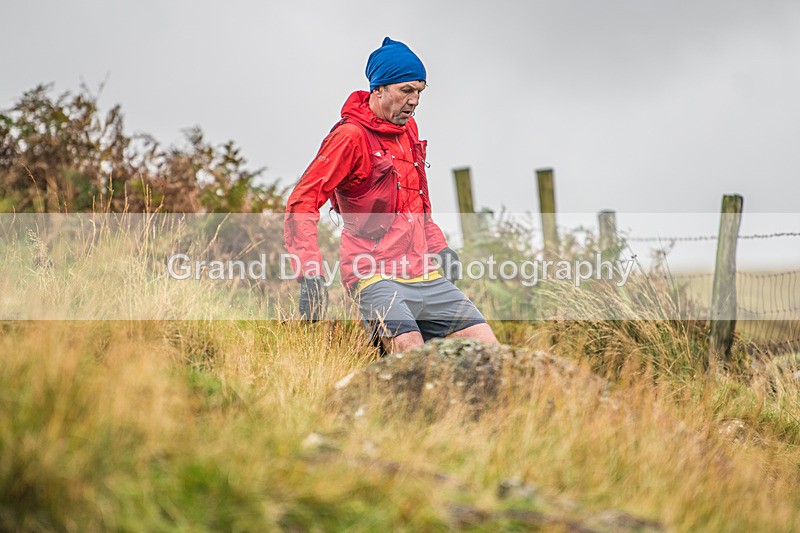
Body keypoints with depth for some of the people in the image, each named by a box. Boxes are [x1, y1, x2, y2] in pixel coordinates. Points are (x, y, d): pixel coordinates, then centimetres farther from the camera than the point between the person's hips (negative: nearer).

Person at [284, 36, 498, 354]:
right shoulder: (351, 135, -9)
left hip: (426, 277, 8)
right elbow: (301, 205, -14)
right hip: (377, 277, -8)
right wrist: (311, 274, -23)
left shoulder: (408, 129, 17)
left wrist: (439, 247, 23)